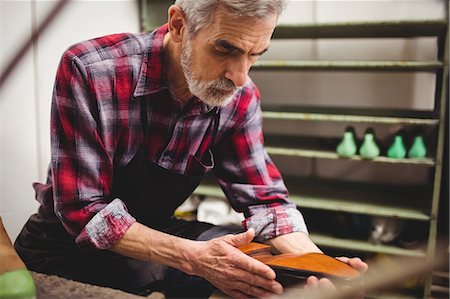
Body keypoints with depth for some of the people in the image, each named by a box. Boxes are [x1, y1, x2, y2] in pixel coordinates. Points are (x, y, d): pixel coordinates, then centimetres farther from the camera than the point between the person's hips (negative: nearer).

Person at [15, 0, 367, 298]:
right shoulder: (88, 71, -27)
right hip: (70, 249, -3)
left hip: (158, 235, 4)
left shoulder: (240, 98, -12)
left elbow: (263, 198, -7)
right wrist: (193, 257, -38)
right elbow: (84, 213, -26)